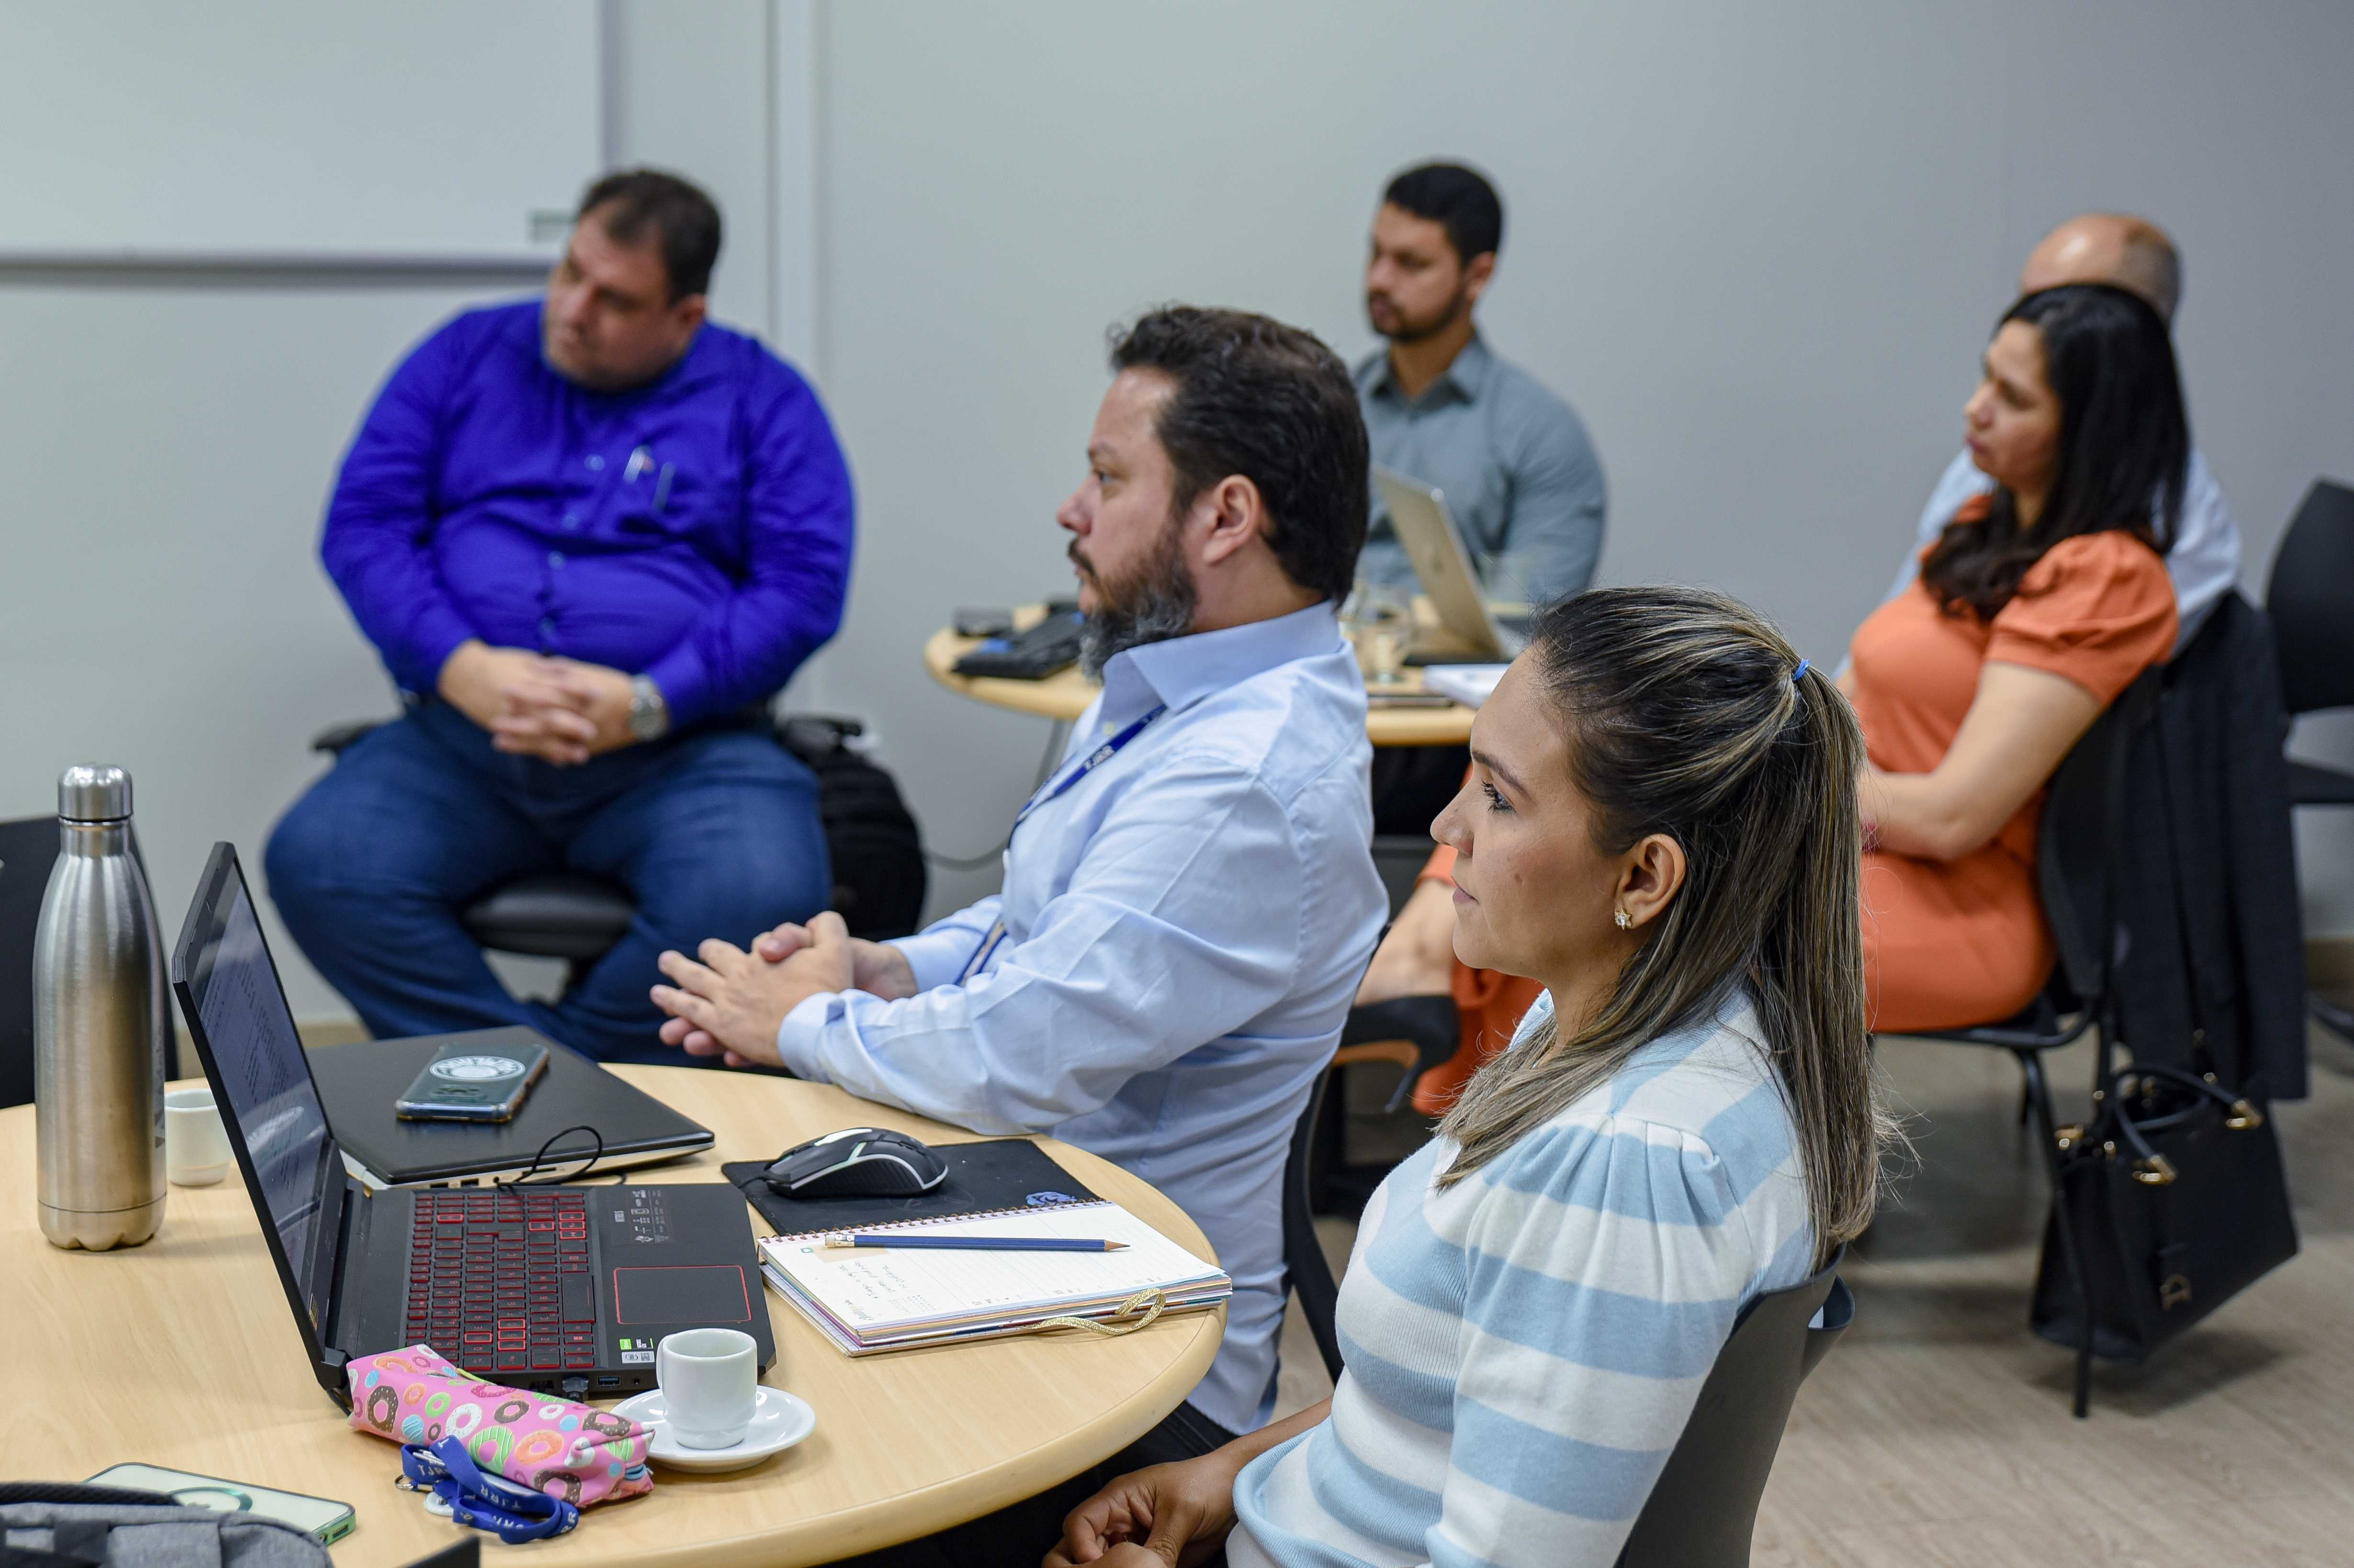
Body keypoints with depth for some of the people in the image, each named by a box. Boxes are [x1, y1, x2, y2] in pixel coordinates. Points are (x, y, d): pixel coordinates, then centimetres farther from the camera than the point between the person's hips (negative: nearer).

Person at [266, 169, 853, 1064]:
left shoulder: (762, 401, 9)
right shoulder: (465, 357, 15)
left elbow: (805, 586, -1)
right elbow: (361, 525, 7)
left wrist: (646, 703, -15)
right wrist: (463, 669, -11)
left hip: (681, 746, -2)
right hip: (461, 734, 2)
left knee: (762, 898, -33)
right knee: (316, 865, -27)